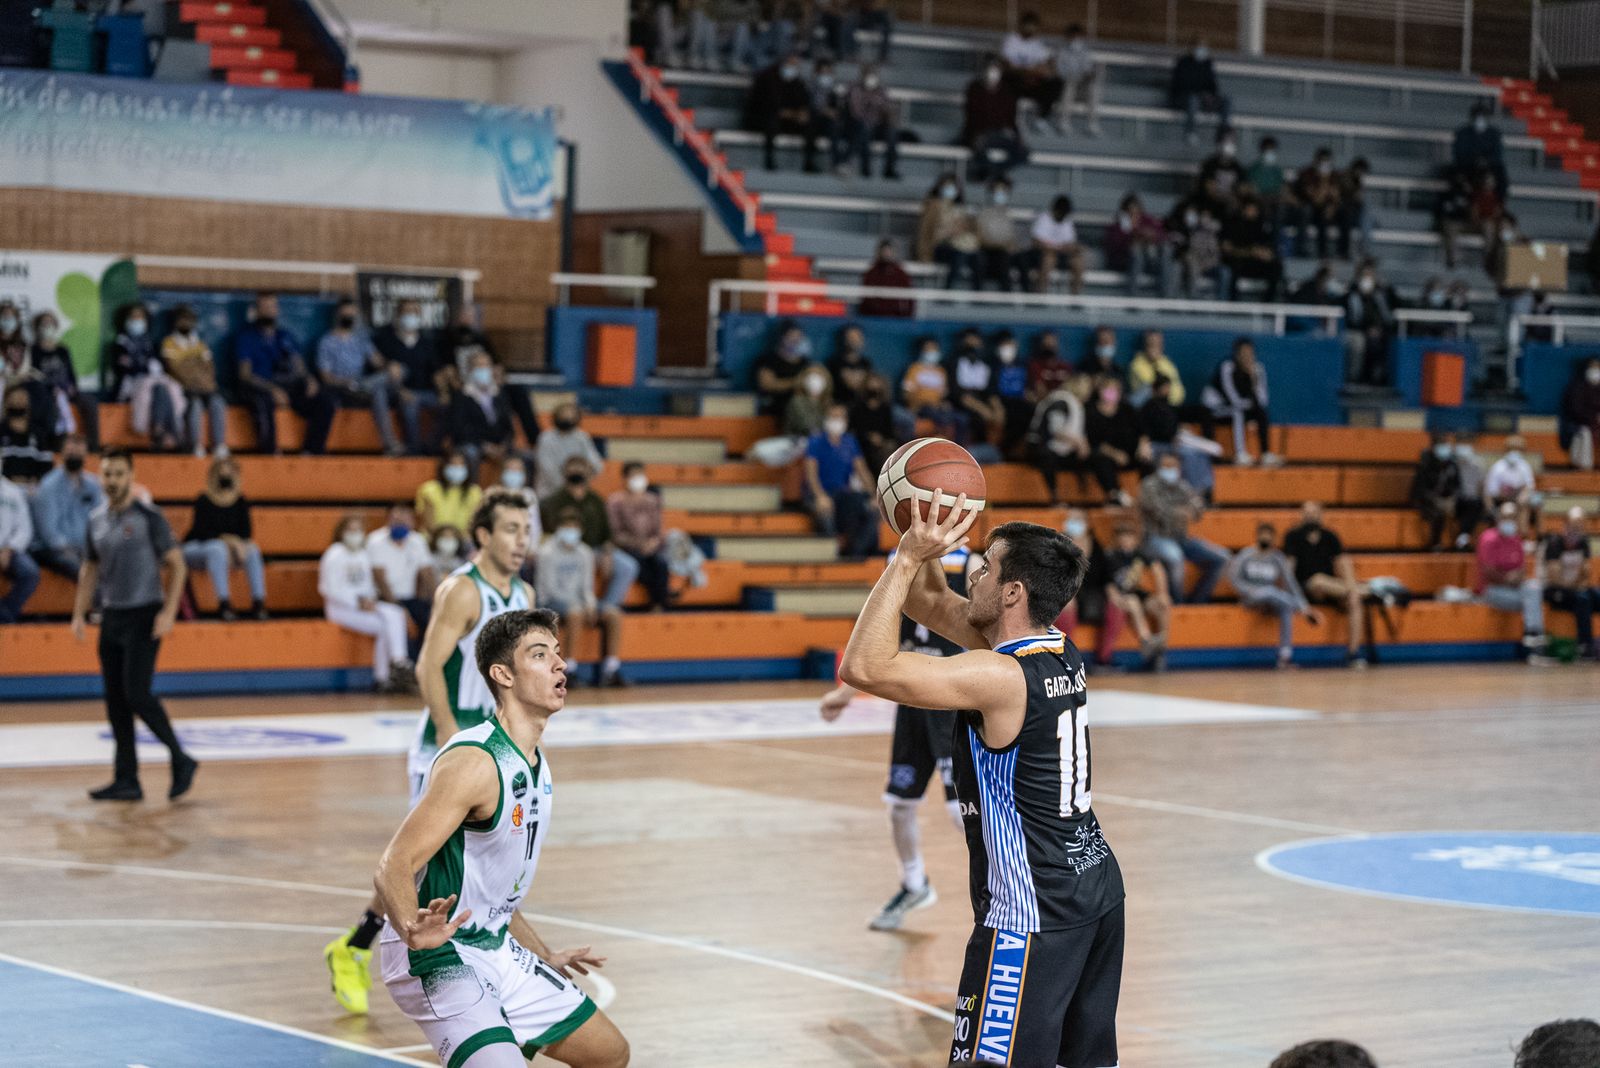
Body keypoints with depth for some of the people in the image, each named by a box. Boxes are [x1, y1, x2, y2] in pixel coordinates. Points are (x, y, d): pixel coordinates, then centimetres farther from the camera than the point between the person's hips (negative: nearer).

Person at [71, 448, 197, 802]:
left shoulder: (149, 517, -8)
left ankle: (181, 761, 1)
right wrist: (79, 614, 10)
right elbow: (90, 570, 19)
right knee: (116, 702, 5)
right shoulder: (96, 520, 10)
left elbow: (177, 565, -8)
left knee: (137, 694, -15)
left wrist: (169, 612, -17)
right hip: (111, 617, 7)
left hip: (143, 617, -7)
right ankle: (126, 781, 9)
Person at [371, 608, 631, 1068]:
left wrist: (545, 957, 28)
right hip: (437, 957, -10)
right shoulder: (474, 762, -21)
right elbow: (393, 868, -27)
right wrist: (414, 930, -46)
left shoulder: (534, 764, 9)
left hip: (496, 951, 10)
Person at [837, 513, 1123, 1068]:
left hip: (1033, 912, -10)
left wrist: (908, 558, -22)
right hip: (1097, 883, 10)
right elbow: (929, 604, 16)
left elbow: (864, 667, -27)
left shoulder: (1001, 677, -22)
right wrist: (921, 548, 0)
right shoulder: (1060, 651, 5)